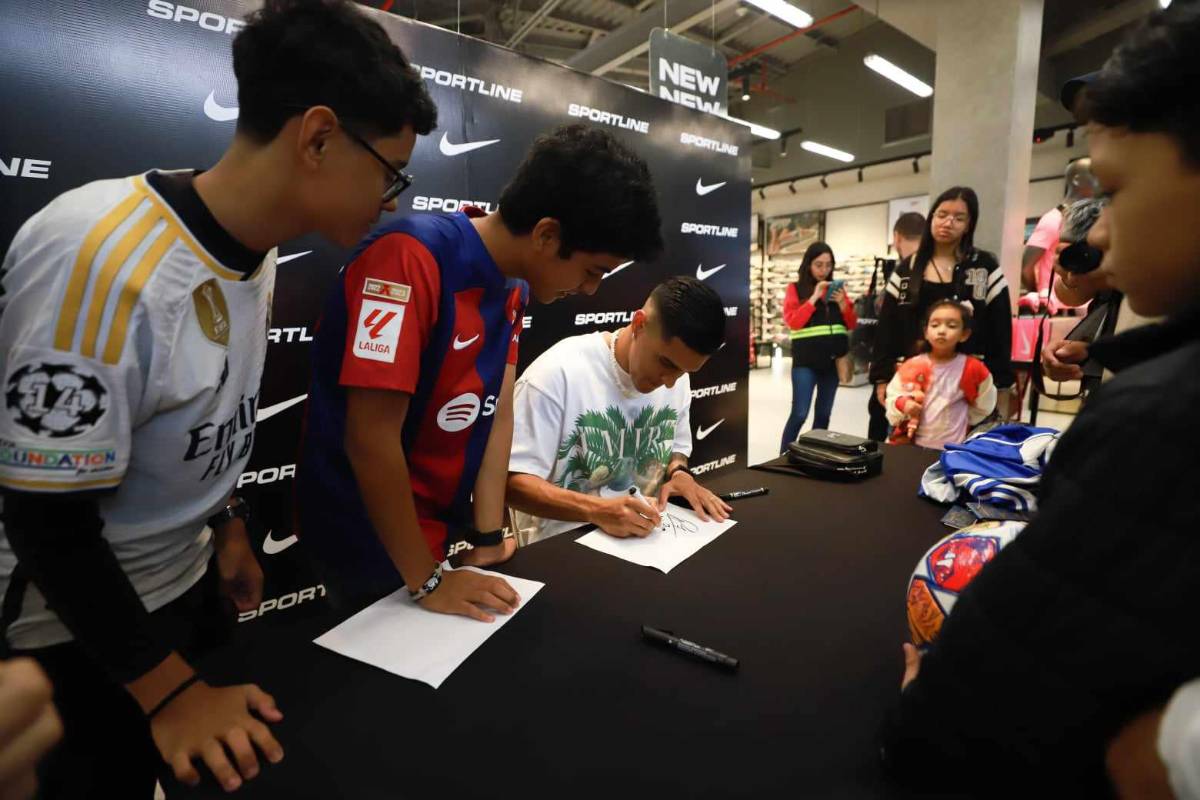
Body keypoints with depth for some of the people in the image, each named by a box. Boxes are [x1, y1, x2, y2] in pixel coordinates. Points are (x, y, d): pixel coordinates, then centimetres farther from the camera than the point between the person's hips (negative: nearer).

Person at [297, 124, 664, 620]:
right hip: (370, 543, -7)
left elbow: (498, 415, -4)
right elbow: (370, 438, -26)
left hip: (446, 528, 7)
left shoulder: (514, 286, -1)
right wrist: (427, 581, -19)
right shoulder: (411, 259, -25)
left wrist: (488, 540, -7)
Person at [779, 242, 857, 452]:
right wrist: (814, 297, -16)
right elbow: (792, 321, -12)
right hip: (806, 361, -5)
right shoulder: (795, 288, 0)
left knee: (824, 414, 10)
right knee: (799, 414, -7)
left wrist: (843, 303, -6)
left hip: (833, 359, 5)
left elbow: (852, 325, 11)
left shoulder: (836, 288, 12)